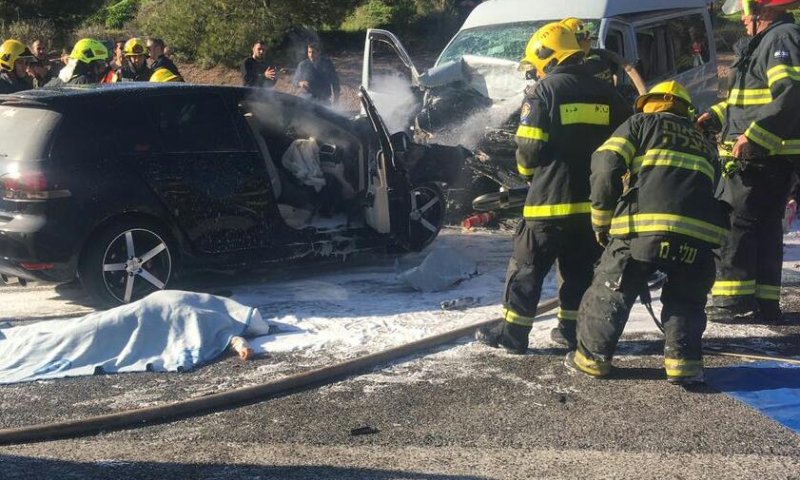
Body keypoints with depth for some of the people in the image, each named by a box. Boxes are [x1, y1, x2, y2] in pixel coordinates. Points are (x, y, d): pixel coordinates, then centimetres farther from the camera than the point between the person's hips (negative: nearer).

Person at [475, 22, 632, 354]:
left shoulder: (543, 91, -8)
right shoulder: (604, 92, 8)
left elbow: (529, 149, -12)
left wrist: (528, 170, 9)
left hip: (551, 199, -5)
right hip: (593, 200, 5)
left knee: (527, 267, 4)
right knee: (580, 268, 17)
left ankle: (512, 332, 6)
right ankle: (573, 329, 21)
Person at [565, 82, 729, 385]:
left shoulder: (642, 123, 19)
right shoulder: (705, 144, 32)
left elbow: (606, 167, 5)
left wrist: (602, 222, 13)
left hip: (645, 225, -3)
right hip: (699, 232, 3)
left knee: (611, 290, 14)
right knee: (686, 298, 24)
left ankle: (593, 356, 22)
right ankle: (683, 361, 13)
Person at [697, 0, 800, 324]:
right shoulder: (765, 42, 21)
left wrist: (753, 136, -29)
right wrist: (715, 117, 21)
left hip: (763, 157, -10)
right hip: (758, 158, 10)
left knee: (735, 223, -7)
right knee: (765, 227, 11)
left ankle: (735, 301, -5)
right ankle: (764, 303, 17)